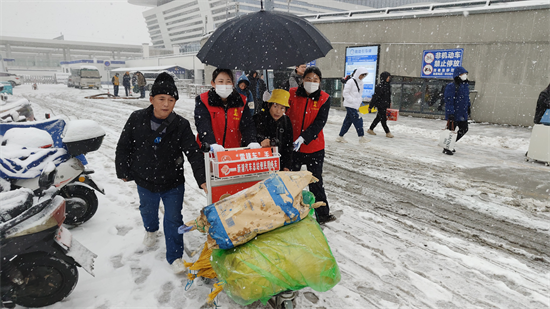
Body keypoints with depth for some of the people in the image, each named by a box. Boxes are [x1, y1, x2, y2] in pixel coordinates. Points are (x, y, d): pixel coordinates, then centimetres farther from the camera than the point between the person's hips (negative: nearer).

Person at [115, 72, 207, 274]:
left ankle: (174, 256, 20)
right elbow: (123, 147, -2)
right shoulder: (137, 119, -14)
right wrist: (123, 171, 5)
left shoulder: (181, 126, -18)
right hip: (145, 180, 3)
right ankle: (151, 230, 62)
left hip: (173, 183, -2)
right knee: (148, 210, 28)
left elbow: (194, 153, -21)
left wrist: (202, 180, -31)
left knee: (173, 219, 2)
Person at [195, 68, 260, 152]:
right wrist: (212, 144, -33)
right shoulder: (202, 101, -1)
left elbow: (247, 125, -1)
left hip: (235, 152, 2)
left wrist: (252, 142, -21)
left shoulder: (241, 101, 7)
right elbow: (203, 125, -15)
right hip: (210, 153, -2)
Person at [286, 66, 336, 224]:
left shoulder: (324, 98, -4)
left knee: (316, 182, 10)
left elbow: (319, 123, -13)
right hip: (292, 146, 1)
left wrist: (303, 138, -24)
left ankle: (322, 214, 24)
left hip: (314, 148, -1)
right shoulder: (292, 94, -4)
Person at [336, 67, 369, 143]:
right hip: (350, 105, -8)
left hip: (355, 106, 8)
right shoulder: (351, 81, -11)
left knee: (348, 121, 9)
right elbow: (345, 93, -13)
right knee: (358, 120, -8)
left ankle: (340, 137, 17)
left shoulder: (361, 82, 14)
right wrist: (353, 101, -17)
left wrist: (359, 102, 13)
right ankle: (361, 137, 0)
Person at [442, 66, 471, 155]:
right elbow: (449, 101, -20)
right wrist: (450, 113, -24)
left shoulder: (465, 86, 12)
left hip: (463, 114, 9)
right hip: (454, 114, -9)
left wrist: (468, 108, 26)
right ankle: (446, 148, 15)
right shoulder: (451, 86, -16)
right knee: (451, 130, 0)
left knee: (464, 129, 15)